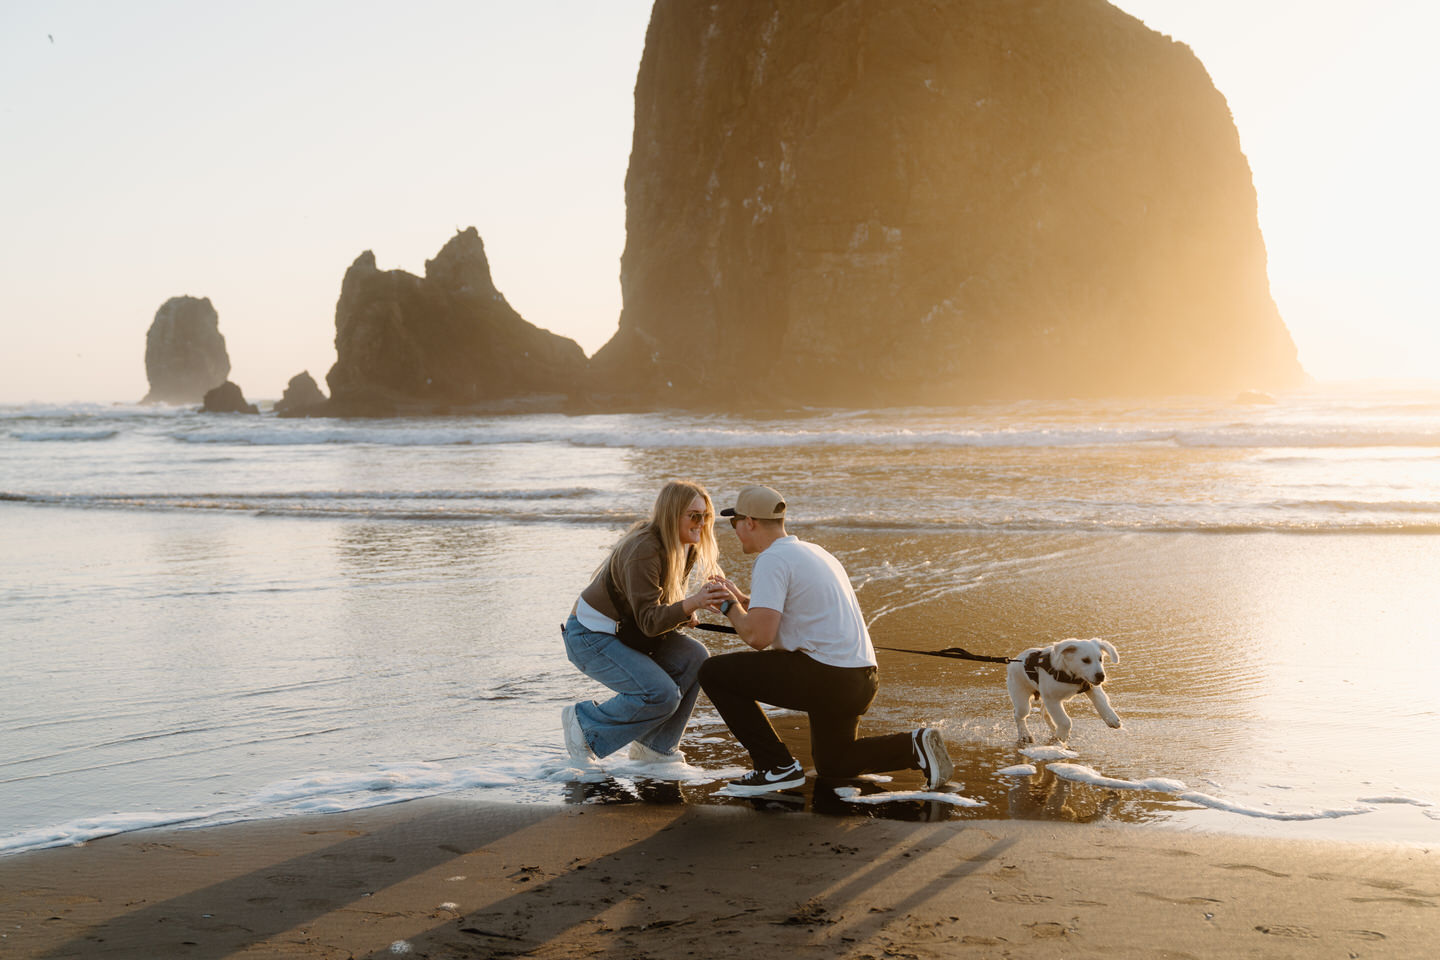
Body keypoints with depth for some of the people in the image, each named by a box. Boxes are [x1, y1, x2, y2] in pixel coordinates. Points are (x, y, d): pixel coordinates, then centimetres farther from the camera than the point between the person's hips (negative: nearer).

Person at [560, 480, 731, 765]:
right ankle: (583, 723, -2)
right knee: (662, 694, -22)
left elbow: (665, 605, 11)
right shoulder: (644, 551, -28)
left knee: (694, 656, -10)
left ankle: (655, 746, 2)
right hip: (589, 637, -9)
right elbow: (649, 621, -31)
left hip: (625, 632, 9)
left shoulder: (687, 548, 1)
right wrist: (692, 603, -45)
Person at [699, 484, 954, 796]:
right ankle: (914, 746, 10)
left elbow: (758, 636, -18)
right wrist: (743, 600, 31)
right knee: (831, 764, 30)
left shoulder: (772, 559, -10)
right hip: (864, 680, 10)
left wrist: (729, 605, 0)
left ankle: (777, 767, -4)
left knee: (714, 672, -4)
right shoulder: (814, 551, 19)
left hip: (827, 678, -10)